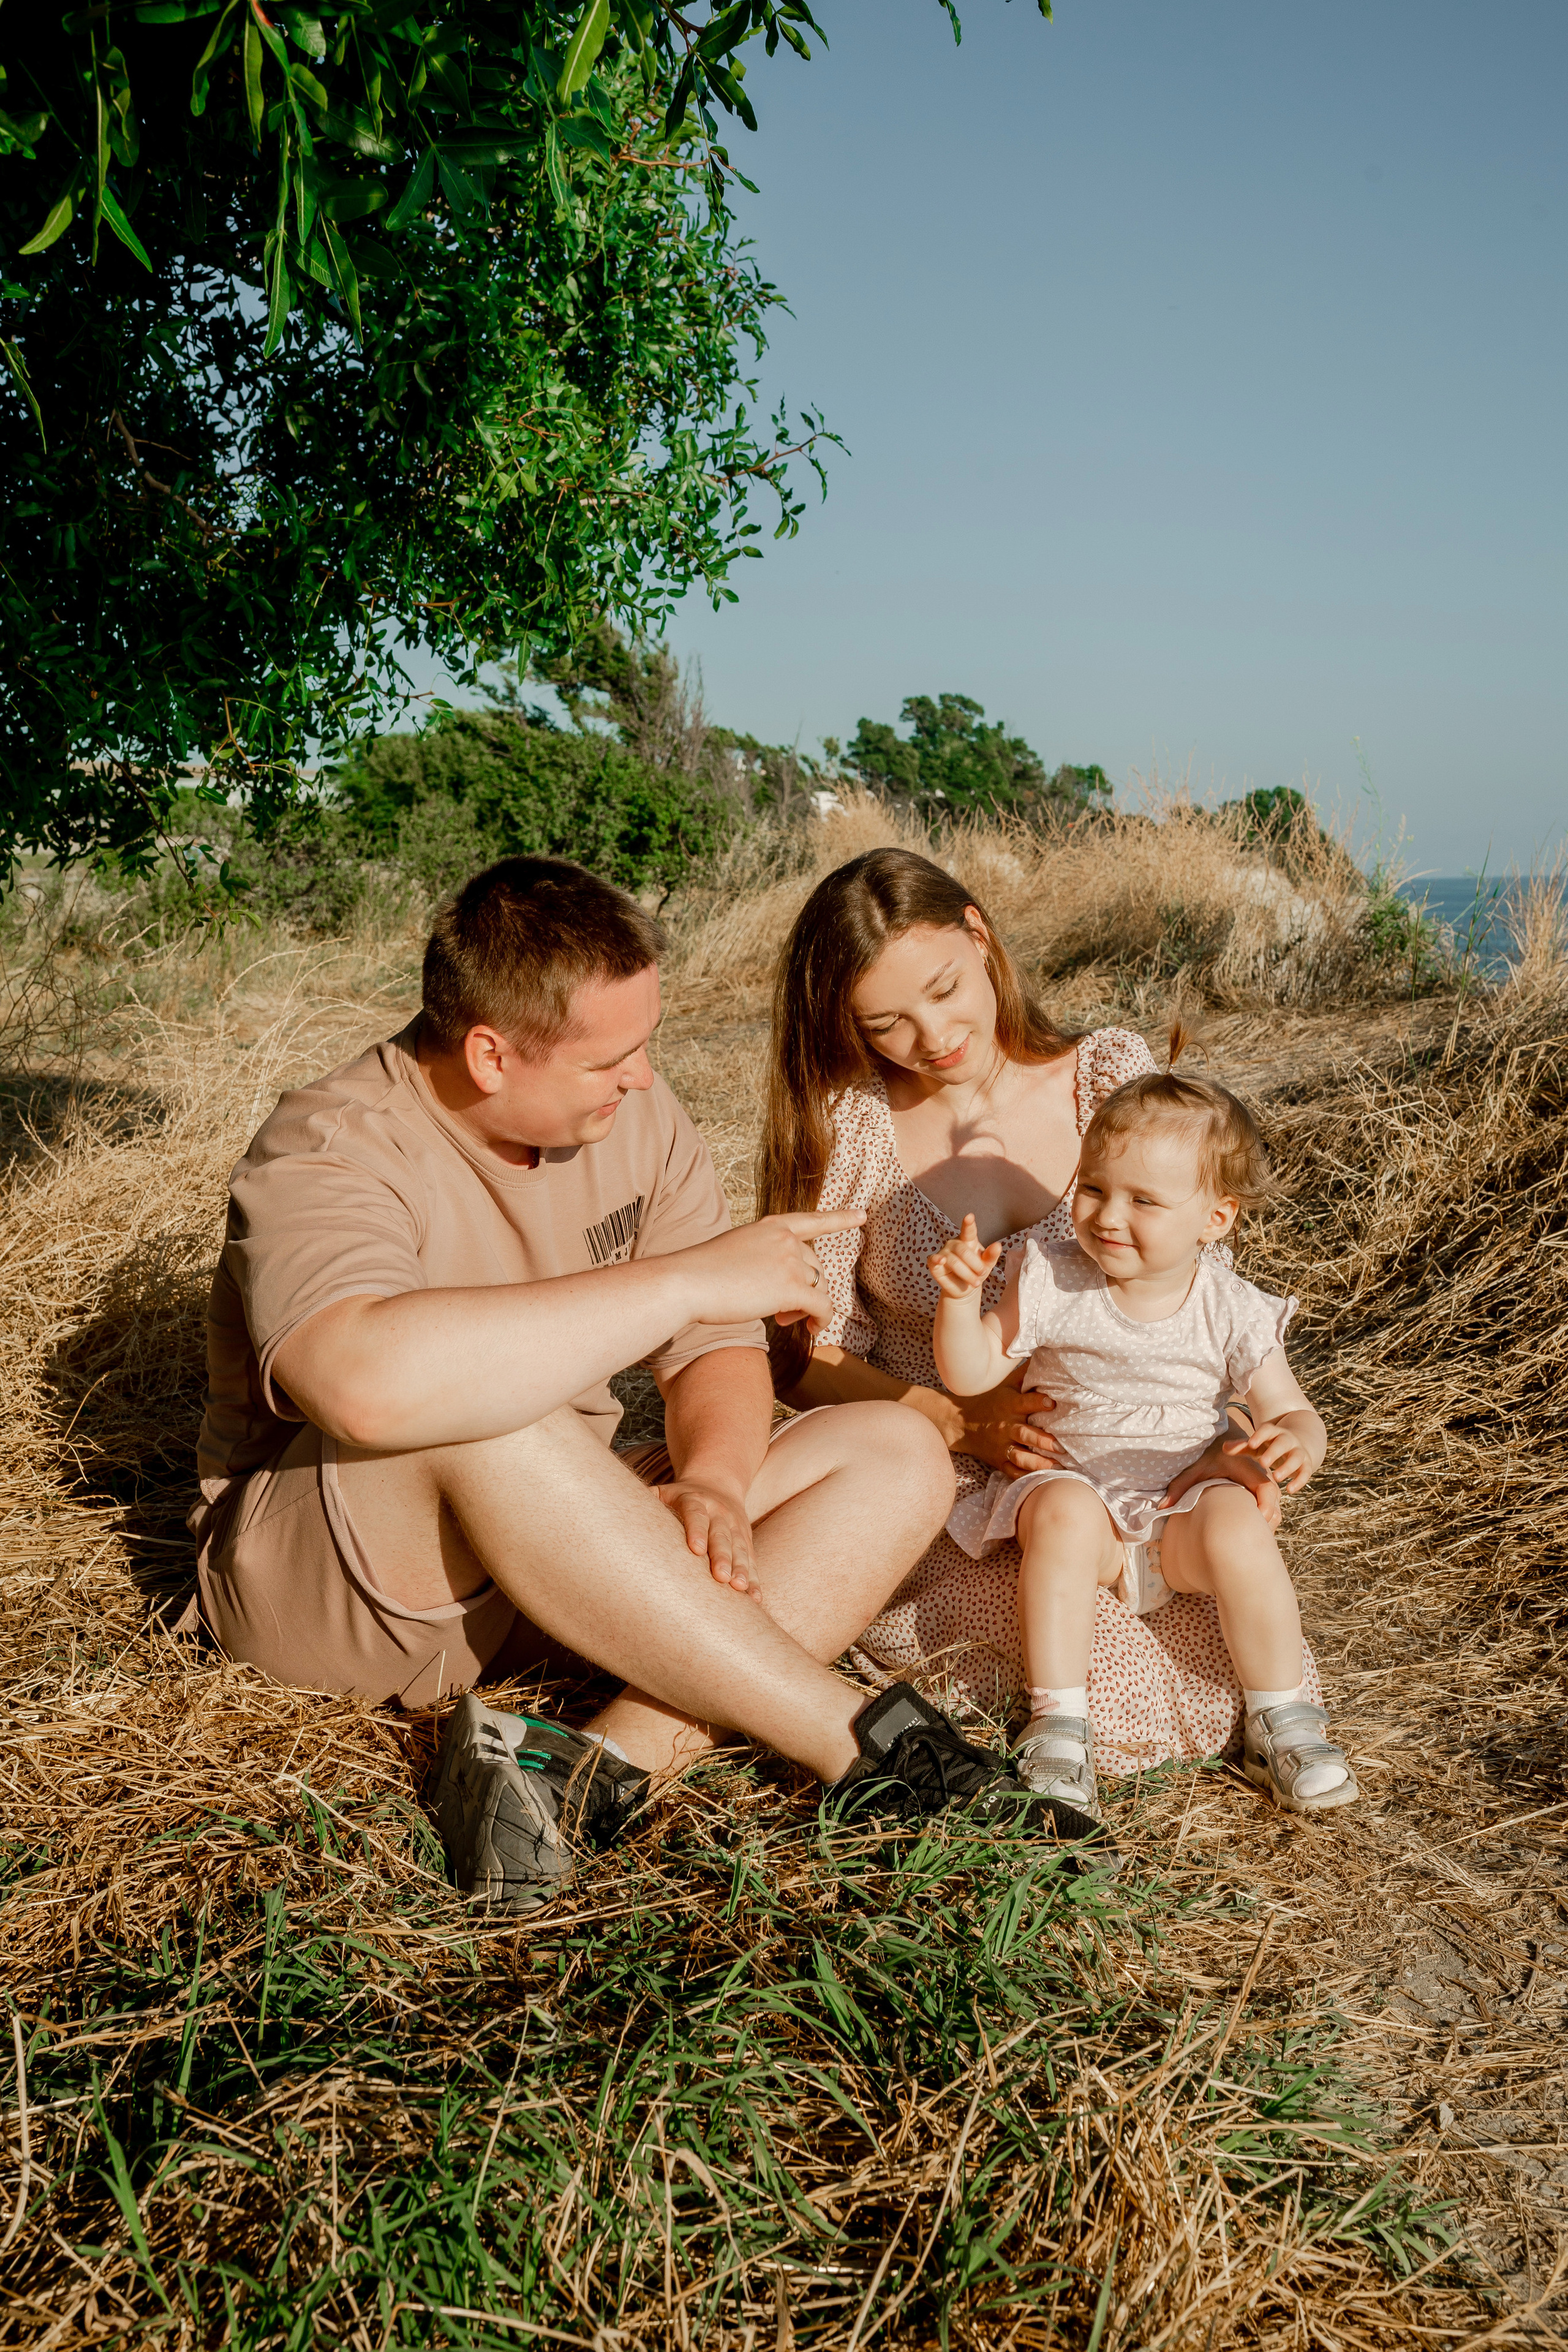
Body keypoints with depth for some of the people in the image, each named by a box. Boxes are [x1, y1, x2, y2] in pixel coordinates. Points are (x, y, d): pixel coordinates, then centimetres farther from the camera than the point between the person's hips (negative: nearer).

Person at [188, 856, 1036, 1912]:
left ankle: (609, 1761, -30)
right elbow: (367, 1385, -44)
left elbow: (719, 1350, 1)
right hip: (315, 1576, -6)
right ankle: (856, 1741, -28)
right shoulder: (330, 1155, -23)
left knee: (899, 1456, -10)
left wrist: (712, 1479, -22)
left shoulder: (635, 1115, -1)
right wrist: (682, 1278, -38)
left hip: (562, 1548, 7)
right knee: (490, 1421, -39)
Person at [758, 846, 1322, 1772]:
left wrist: (1213, 1445, -15)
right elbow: (813, 1363, -3)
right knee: (1133, 1697, -25)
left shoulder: (1112, 1076, 1)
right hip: (941, 1489, -3)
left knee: (1265, 1689, -18)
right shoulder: (846, 1124, -5)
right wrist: (966, 1425, -19)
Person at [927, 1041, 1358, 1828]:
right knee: (1063, 1511, -35)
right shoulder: (1051, 1280, -4)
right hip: (1073, 1487, 0)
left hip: (1181, 1508, 1)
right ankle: (1057, 1726, -29)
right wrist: (961, 1295, -23)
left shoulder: (1231, 1312, -4)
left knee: (1235, 1523, -31)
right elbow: (970, 1374, -4)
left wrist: (1294, 1443, -27)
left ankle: (1280, 1723, -12)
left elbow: (1291, 1412, -2)